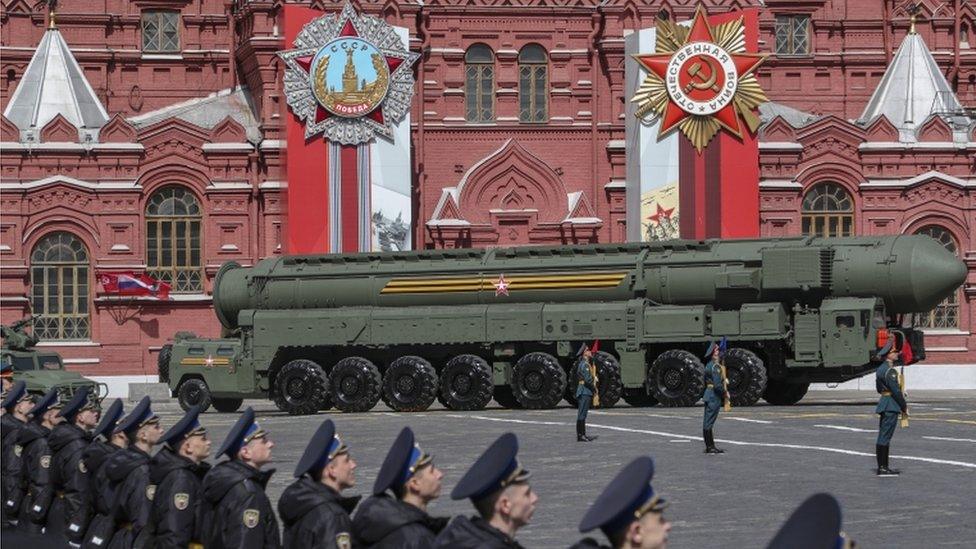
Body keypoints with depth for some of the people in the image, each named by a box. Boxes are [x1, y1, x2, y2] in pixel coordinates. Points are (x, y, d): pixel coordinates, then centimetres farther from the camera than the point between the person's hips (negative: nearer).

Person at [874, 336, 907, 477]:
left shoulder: (880, 369, 13)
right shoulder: (890, 371, -17)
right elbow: (896, 391, -18)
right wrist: (904, 407, -9)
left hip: (884, 404, 10)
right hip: (891, 406, -10)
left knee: (883, 437, 12)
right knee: (885, 437, -7)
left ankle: (883, 466, 17)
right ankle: (883, 468, -6)